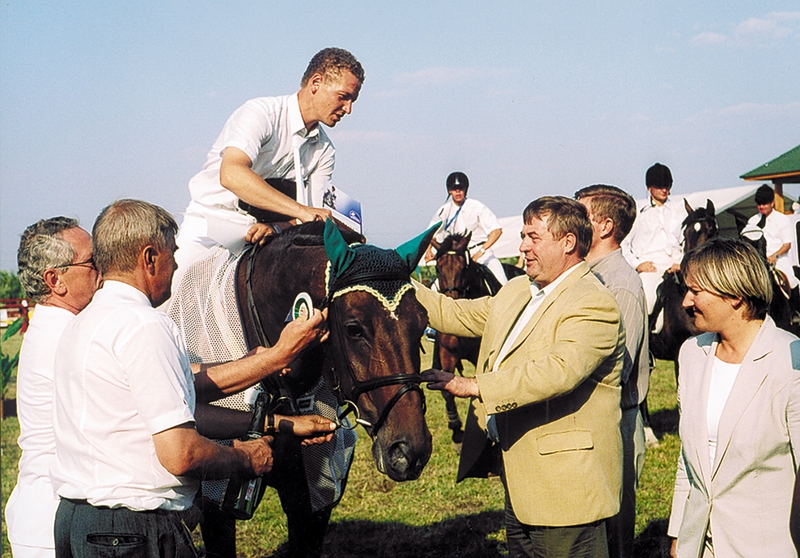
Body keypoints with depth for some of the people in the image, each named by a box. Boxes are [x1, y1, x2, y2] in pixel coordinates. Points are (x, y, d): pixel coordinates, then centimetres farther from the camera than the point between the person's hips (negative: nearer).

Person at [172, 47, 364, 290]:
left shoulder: (324, 150, 8)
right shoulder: (261, 112, -12)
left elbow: (310, 221, 3)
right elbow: (231, 174, -31)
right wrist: (300, 210, -35)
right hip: (212, 222, -6)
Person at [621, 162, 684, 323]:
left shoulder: (678, 210, 19)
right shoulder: (640, 212, 12)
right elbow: (624, 244, 11)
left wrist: (681, 263, 3)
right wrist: (637, 264, -1)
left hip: (674, 269, 2)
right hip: (648, 269, -2)